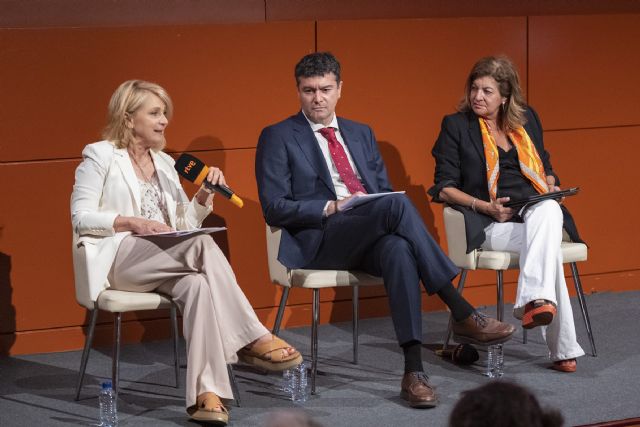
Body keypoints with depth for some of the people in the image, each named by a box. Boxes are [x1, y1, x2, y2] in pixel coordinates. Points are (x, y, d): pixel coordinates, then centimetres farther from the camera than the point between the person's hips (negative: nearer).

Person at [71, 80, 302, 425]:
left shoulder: (164, 162, 23)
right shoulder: (100, 156, 5)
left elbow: (184, 223, 20)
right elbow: (81, 216, -3)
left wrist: (204, 195, 2)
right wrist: (132, 222, -16)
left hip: (164, 261, 5)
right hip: (119, 260, -5)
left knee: (197, 284, -32)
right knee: (201, 244, -32)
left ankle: (206, 394, -41)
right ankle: (253, 339, -27)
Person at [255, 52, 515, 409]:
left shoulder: (361, 134, 24)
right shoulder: (278, 137, 7)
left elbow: (385, 190, 22)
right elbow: (274, 208, -2)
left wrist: (388, 211, -3)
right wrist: (333, 208, -14)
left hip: (373, 240, 4)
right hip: (320, 242, -4)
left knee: (399, 249, -36)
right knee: (397, 204, -33)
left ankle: (414, 369, -41)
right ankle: (463, 315, -31)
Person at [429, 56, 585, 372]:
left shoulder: (527, 119, 17)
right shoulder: (455, 126, 7)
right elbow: (444, 188, 2)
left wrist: (552, 188, 4)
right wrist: (485, 207, -13)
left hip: (538, 212, 3)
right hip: (491, 225, -3)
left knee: (549, 211, -37)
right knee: (547, 243, -34)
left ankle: (535, 300, -46)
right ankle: (563, 349, -41)